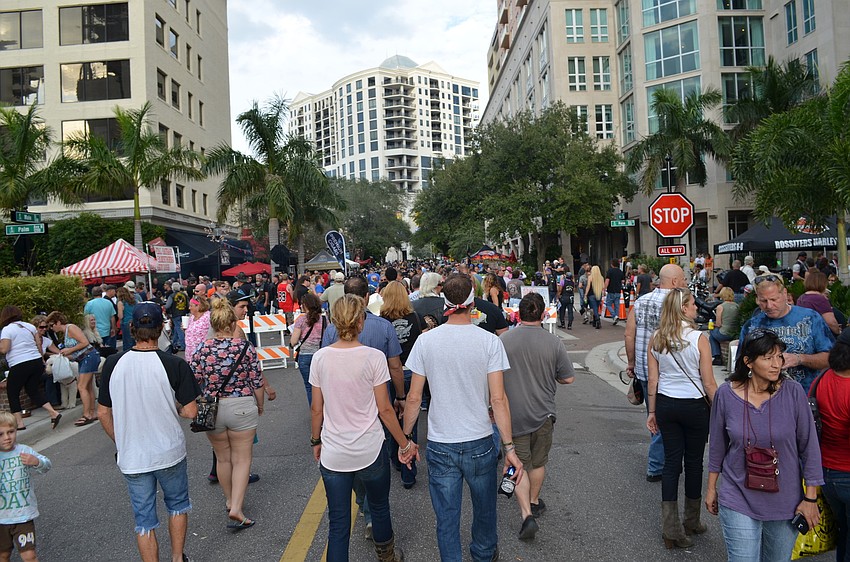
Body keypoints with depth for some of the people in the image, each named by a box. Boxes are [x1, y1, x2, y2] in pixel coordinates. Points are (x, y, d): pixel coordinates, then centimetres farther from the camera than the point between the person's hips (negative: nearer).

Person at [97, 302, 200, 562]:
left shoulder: (113, 364, -8)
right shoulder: (175, 364, -17)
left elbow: (103, 413, 1)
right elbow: (190, 412, -14)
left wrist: (120, 441, 16)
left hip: (131, 457, 2)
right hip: (169, 452, -1)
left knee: (144, 520, 15)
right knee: (177, 504, 23)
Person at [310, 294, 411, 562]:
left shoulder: (321, 357, -6)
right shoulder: (373, 357, -14)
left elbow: (316, 408, 2)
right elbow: (384, 409, -10)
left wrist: (316, 440, 17)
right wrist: (405, 444, 1)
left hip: (333, 454, 2)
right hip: (370, 451, -1)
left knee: (338, 523, 11)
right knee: (380, 507, 23)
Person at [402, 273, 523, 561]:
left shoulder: (426, 340, -8)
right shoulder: (490, 341, -12)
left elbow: (414, 398, -5)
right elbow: (498, 399, -13)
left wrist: (405, 437, 8)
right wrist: (509, 446, -7)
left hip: (440, 447, 0)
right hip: (480, 443, 1)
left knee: (446, 519, 14)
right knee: (484, 508, 25)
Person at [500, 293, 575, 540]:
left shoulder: (502, 340, -11)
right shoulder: (553, 343, -11)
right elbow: (568, 378, -4)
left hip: (513, 414, -1)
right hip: (543, 413, 1)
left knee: (519, 464, 8)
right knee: (538, 462, 21)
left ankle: (527, 514, -3)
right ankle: (534, 502, 39)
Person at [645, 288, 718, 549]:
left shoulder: (656, 339, -3)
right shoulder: (699, 339, -14)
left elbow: (652, 380, 1)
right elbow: (709, 384, -10)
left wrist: (652, 411, 10)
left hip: (666, 404, 3)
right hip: (694, 406, -3)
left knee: (671, 461, 9)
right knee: (693, 463, 14)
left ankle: (671, 528, 10)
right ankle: (691, 522, 30)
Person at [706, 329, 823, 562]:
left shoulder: (792, 392, -12)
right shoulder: (726, 394, -10)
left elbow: (809, 447, -3)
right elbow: (717, 445, 3)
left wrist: (810, 498, -1)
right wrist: (711, 488, 9)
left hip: (785, 503, 1)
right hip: (738, 500, -1)